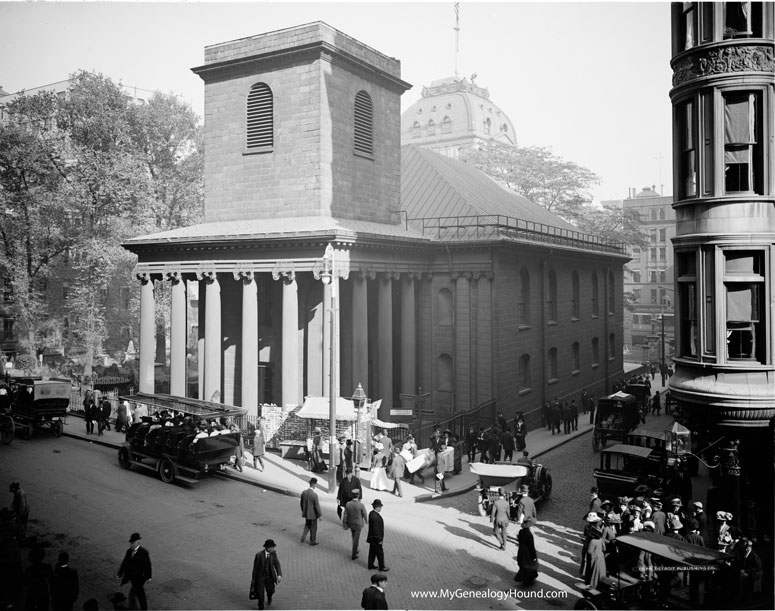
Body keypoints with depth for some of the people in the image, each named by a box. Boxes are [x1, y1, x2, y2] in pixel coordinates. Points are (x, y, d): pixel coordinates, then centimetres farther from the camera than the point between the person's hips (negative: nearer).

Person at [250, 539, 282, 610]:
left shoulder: (273, 553, -14)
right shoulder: (259, 555, -23)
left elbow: (277, 564, -13)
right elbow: (255, 567, -11)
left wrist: (279, 575, -28)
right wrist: (253, 579, -1)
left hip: (270, 576, 3)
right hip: (260, 576, -2)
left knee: (270, 590, -1)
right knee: (260, 592, -1)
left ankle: (269, 597, 37)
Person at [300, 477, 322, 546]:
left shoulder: (304, 492, -6)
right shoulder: (314, 494, -26)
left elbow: (301, 503, 5)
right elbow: (317, 506, -20)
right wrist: (320, 515, -9)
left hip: (306, 514, 6)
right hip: (313, 514, -5)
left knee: (307, 525, 26)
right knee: (313, 528, 12)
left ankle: (303, 537, 18)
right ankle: (312, 541, 24)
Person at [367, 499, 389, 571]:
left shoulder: (371, 513, 1)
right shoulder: (375, 517, -30)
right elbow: (376, 529, -27)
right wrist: (379, 539, -18)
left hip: (372, 537, 9)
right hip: (376, 538, -9)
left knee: (372, 552, 20)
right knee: (380, 553, 7)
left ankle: (370, 566, 31)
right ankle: (382, 567, 20)